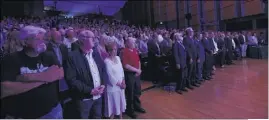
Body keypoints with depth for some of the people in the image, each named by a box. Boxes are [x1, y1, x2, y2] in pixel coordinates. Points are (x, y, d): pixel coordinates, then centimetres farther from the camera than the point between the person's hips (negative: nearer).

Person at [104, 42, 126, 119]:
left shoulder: (118, 58, 3)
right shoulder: (107, 61, -19)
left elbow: (122, 70, 7)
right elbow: (110, 76, -19)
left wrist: (123, 82, -4)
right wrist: (119, 84, -12)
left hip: (120, 86, 7)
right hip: (112, 87, -7)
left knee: (120, 104, 22)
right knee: (113, 106, 8)